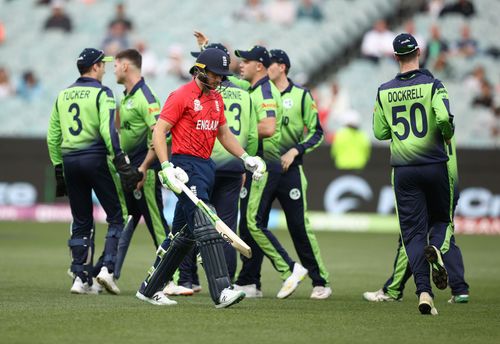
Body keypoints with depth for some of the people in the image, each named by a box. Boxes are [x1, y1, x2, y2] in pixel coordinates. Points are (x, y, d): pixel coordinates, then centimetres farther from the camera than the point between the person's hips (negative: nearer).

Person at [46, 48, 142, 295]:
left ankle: (81, 278, 5)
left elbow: (52, 136, 13)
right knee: (115, 216, 3)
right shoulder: (101, 93, -4)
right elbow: (107, 130, -16)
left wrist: (58, 168, 18)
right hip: (94, 158, -6)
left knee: (81, 223, 11)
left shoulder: (63, 95, 13)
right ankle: (107, 268, -12)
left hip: (69, 161, 6)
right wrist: (122, 163, -16)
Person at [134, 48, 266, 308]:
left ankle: (150, 289, 22)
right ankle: (221, 292, -25)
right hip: (186, 166, -9)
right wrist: (167, 168, -23)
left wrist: (246, 158, 15)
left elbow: (223, 133, 27)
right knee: (205, 226, -18)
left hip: (206, 167, 9)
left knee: (184, 234, 12)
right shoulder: (181, 96, -9)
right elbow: (158, 132, -12)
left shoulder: (216, 98, 17)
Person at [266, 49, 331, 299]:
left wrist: (295, 150, -12)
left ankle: (321, 282, 2)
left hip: (289, 169, -4)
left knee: (299, 226, -5)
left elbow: (317, 133, 2)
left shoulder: (301, 96, 2)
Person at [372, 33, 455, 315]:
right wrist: (447, 136, -1)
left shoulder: (384, 92, 3)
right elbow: (444, 118, -21)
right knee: (442, 218, 18)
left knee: (413, 232, 3)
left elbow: (379, 133, 7)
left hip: (403, 170, 2)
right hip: (434, 164, -2)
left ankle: (424, 291, -11)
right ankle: (437, 249, -17)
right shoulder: (433, 85, -6)